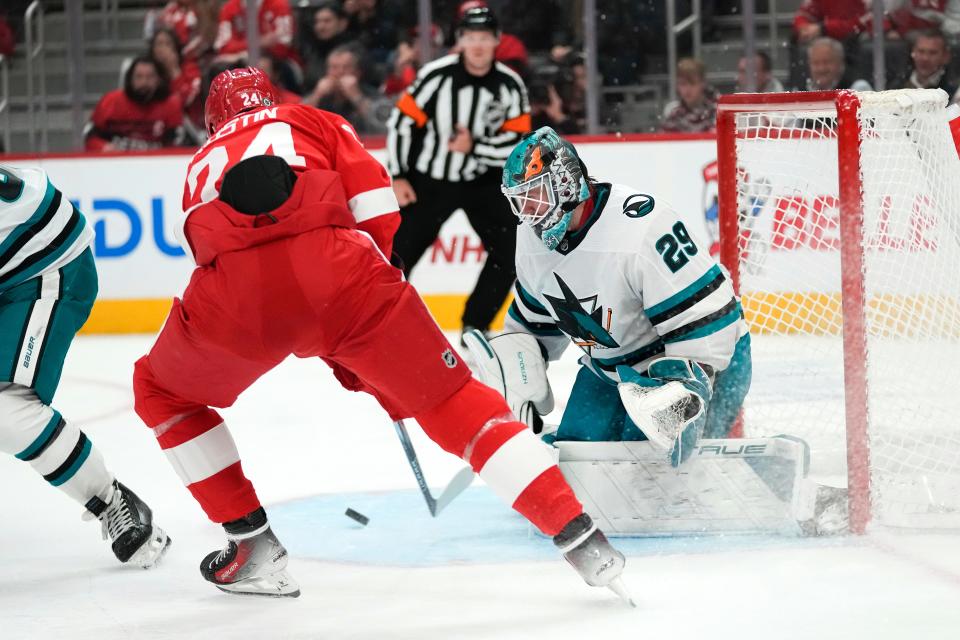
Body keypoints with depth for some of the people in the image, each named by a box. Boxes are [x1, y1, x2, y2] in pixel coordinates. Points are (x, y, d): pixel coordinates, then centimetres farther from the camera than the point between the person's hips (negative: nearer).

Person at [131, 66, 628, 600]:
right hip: (334, 270, -1)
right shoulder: (309, 122, 32)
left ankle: (255, 544, 25)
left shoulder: (200, 169, 39)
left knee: (162, 391, 31)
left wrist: (343, 361, 45)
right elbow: (376, 212, 17)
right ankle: (578, 536, 4)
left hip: (236, 292, 1)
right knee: (452, 401, 12)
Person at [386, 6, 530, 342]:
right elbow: (401, 121, -11)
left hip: (483, 181, 2)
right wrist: (398, 177, -12)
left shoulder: (510, 85, -10)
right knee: (400, 252, -5)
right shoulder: (436, 75, -17)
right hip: (428, 181, -2)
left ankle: (475, 326, 4)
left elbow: (517, 143, -10)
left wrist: (474, 146, -24)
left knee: (508, 251, -9)